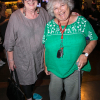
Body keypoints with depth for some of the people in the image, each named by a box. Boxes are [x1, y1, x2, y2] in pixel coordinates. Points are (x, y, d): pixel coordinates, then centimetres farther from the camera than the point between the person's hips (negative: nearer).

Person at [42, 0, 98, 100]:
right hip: (54, 68, 2)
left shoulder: (82, 22, -7)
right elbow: (46, 47, 7)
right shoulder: (49, 26, -2)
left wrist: (85, 53, -17)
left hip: (75, 68, -1)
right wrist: (45, 65, 9)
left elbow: (93, 39, -1)